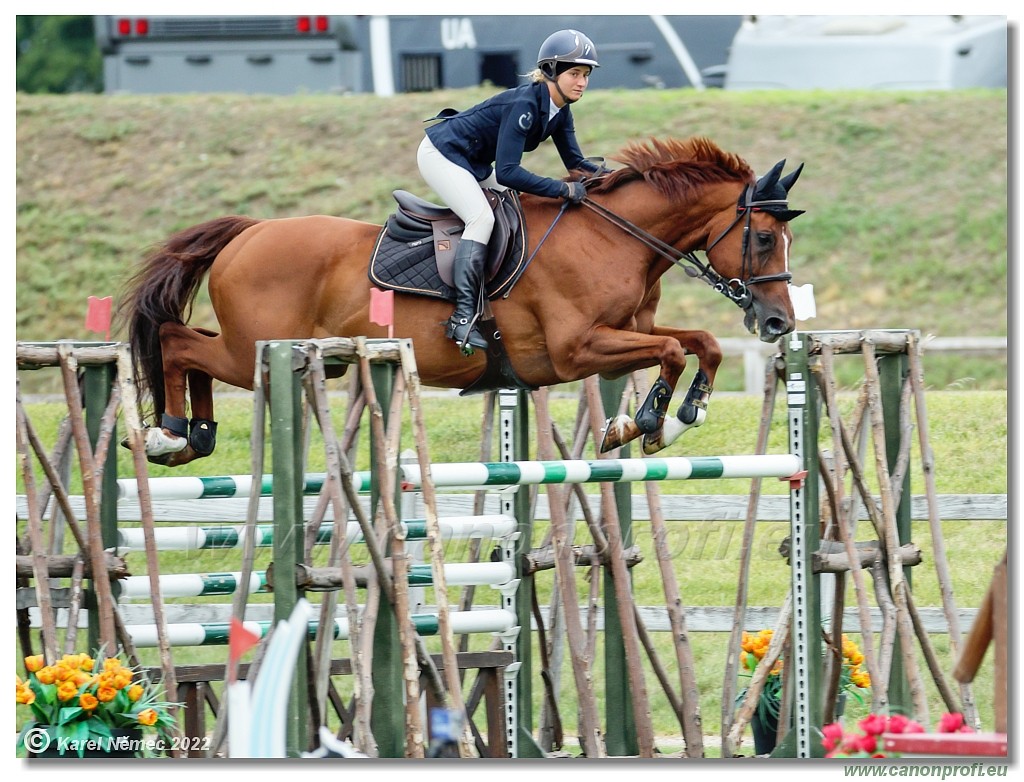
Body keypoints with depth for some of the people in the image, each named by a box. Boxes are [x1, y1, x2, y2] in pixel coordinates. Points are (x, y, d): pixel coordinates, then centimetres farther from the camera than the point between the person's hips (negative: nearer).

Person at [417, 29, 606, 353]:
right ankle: (463, 316, -29)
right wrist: (563, 190, -36)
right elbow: (507, 172, -36)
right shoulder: (524, 105, -31)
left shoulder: (559, 110, -3)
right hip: (441, 153, -10)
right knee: (482, 217, -25)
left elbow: (574, 162, 3)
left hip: (474, 163, 10)